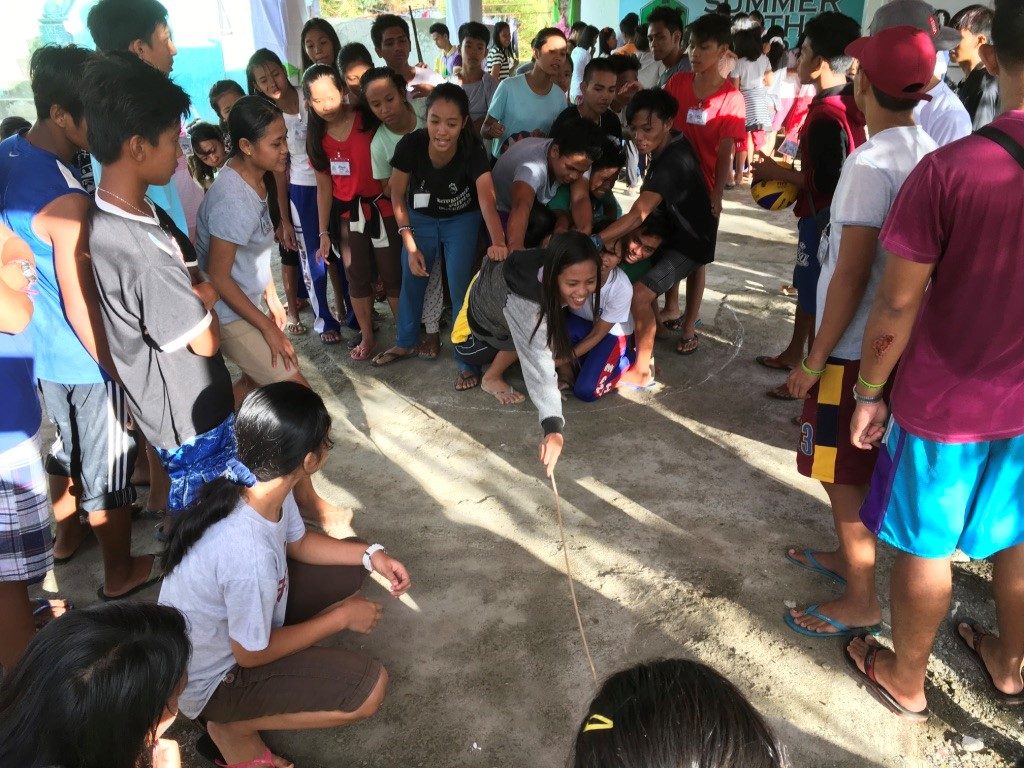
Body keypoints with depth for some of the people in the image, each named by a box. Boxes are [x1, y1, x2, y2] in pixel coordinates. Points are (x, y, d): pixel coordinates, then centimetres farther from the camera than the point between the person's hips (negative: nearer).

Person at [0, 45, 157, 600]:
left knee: (64, 445, 28)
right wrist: (122, 373, -14)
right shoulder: (66, 199, -28)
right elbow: (81, 308, -24)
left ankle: (66, 534, 50)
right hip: (84, 359, -9)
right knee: (108, 466, 9)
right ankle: (121, 573, 28)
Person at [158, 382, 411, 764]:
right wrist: (341, 616, -14)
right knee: (368, 687, -18)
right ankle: (232, 726, 0)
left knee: (350, 569, 7)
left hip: (233, 621, 8)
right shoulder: (249, 554, -41)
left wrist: (371, 554, -8)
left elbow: (299, 542, 4)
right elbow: (252, 655, -23)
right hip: (212, 678, -7)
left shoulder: (251, 483, -17)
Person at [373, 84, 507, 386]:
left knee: (460, 288, -9)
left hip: (462, 220, -2)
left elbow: (487, 199, -45)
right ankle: (406, 343, 38)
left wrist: (498, 242, -64)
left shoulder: (472, 150, -32)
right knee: (412, 280, 14)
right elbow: (398, 195, -13)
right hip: (420, 218, 2)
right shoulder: (411, 145, -28)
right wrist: (410, 245, -15)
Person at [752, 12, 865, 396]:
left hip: (822, 218, -10)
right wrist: (790, 170, 11)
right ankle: (794, 354, 39)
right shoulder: (847, 103, 5)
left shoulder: (825, 116, -25)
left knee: (816, 300, 2)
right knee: (806, 287, 22)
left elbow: (826, 182, -25)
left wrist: (779, 173, -14)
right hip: (823, 214, 10)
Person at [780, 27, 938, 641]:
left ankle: (861, 602, 17)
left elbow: (851, 275, -22)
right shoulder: (928, 153, 5)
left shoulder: (872, 163, -21)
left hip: (856, 347, -9)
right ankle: (849, 556, 40)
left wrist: (814, 359, -15)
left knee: (843, 475, 4)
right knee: (858, 467, 22)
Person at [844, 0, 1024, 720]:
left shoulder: (948, 170, -23)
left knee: (925, 549, 14)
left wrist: (869, 393, -4)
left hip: (944, 403, -4)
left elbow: (897, 303, -18)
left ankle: (905, 679, 35)